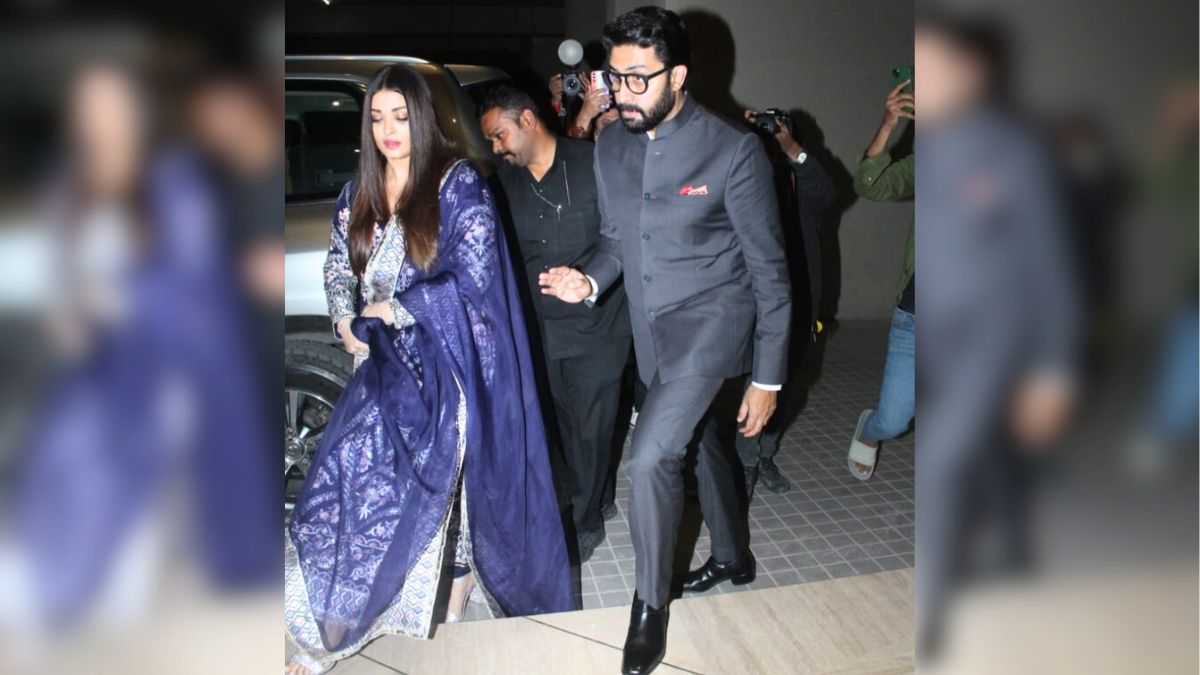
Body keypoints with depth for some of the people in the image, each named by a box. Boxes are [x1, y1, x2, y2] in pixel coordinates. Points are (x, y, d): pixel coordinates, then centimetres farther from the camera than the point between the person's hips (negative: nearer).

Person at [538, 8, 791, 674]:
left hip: (711, 319, -6)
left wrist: (767, 377, -10)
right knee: (700, 445, 22)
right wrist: (589, 280, -12)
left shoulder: (733, 149, -16)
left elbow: (769, 268, -12)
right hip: (651, 332, 6)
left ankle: (650, 605, 5)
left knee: (649, 457, -18)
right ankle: (732, 558, 47)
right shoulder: (610, 147, 0)